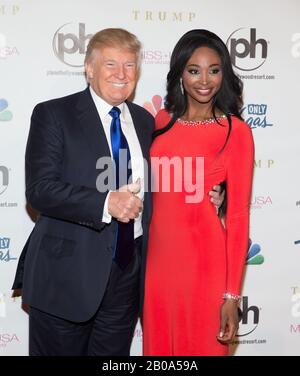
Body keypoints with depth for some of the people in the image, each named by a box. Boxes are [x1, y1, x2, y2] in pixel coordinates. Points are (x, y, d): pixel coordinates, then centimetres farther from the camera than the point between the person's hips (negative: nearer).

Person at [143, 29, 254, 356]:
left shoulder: (235, 131, -8)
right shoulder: (162, 120, 5)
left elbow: (238, 214, -9)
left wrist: (232, 294, -12)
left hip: (204, 260, -4)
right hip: (158, 257, 4)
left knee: (200, 346, 14)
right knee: (158, 346, 19)